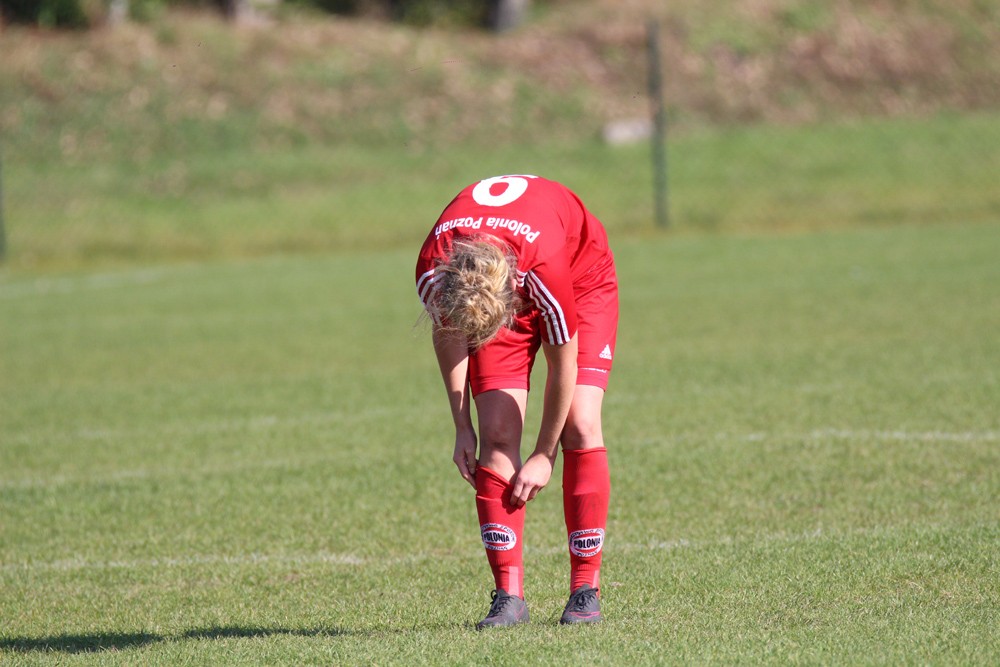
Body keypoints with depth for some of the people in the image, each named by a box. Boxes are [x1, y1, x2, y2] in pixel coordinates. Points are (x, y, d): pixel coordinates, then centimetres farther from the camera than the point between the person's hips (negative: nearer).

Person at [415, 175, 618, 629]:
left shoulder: (547, 267, -44)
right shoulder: (432, 272, -33)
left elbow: (564, 366, -27)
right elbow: (447, 334, -8)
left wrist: (544, 456, -16)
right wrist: (462, 427, -4)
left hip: (583, 279, -3)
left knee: (580, 426, -17)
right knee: (496, 433, -12)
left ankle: (586, 590, -11)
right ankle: (509, 596, -11)